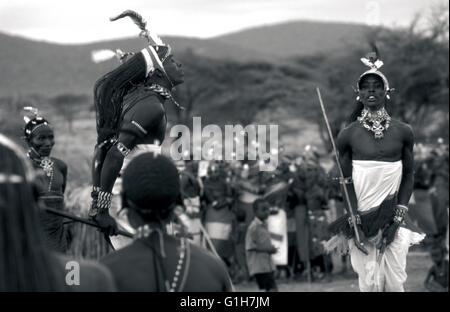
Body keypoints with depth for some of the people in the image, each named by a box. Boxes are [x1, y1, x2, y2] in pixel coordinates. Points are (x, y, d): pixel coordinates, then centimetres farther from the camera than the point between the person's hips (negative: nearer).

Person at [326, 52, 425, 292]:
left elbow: (408, 174, 9)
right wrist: (354, 218, -5)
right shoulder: (349, 134, 0)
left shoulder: (403, 132, 3)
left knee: (394, 281, -4)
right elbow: (346, 180, 3)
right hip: (362, 218, -1)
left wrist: (400, 213, -2)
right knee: (369, 282, -2)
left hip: (393, 218, 1)